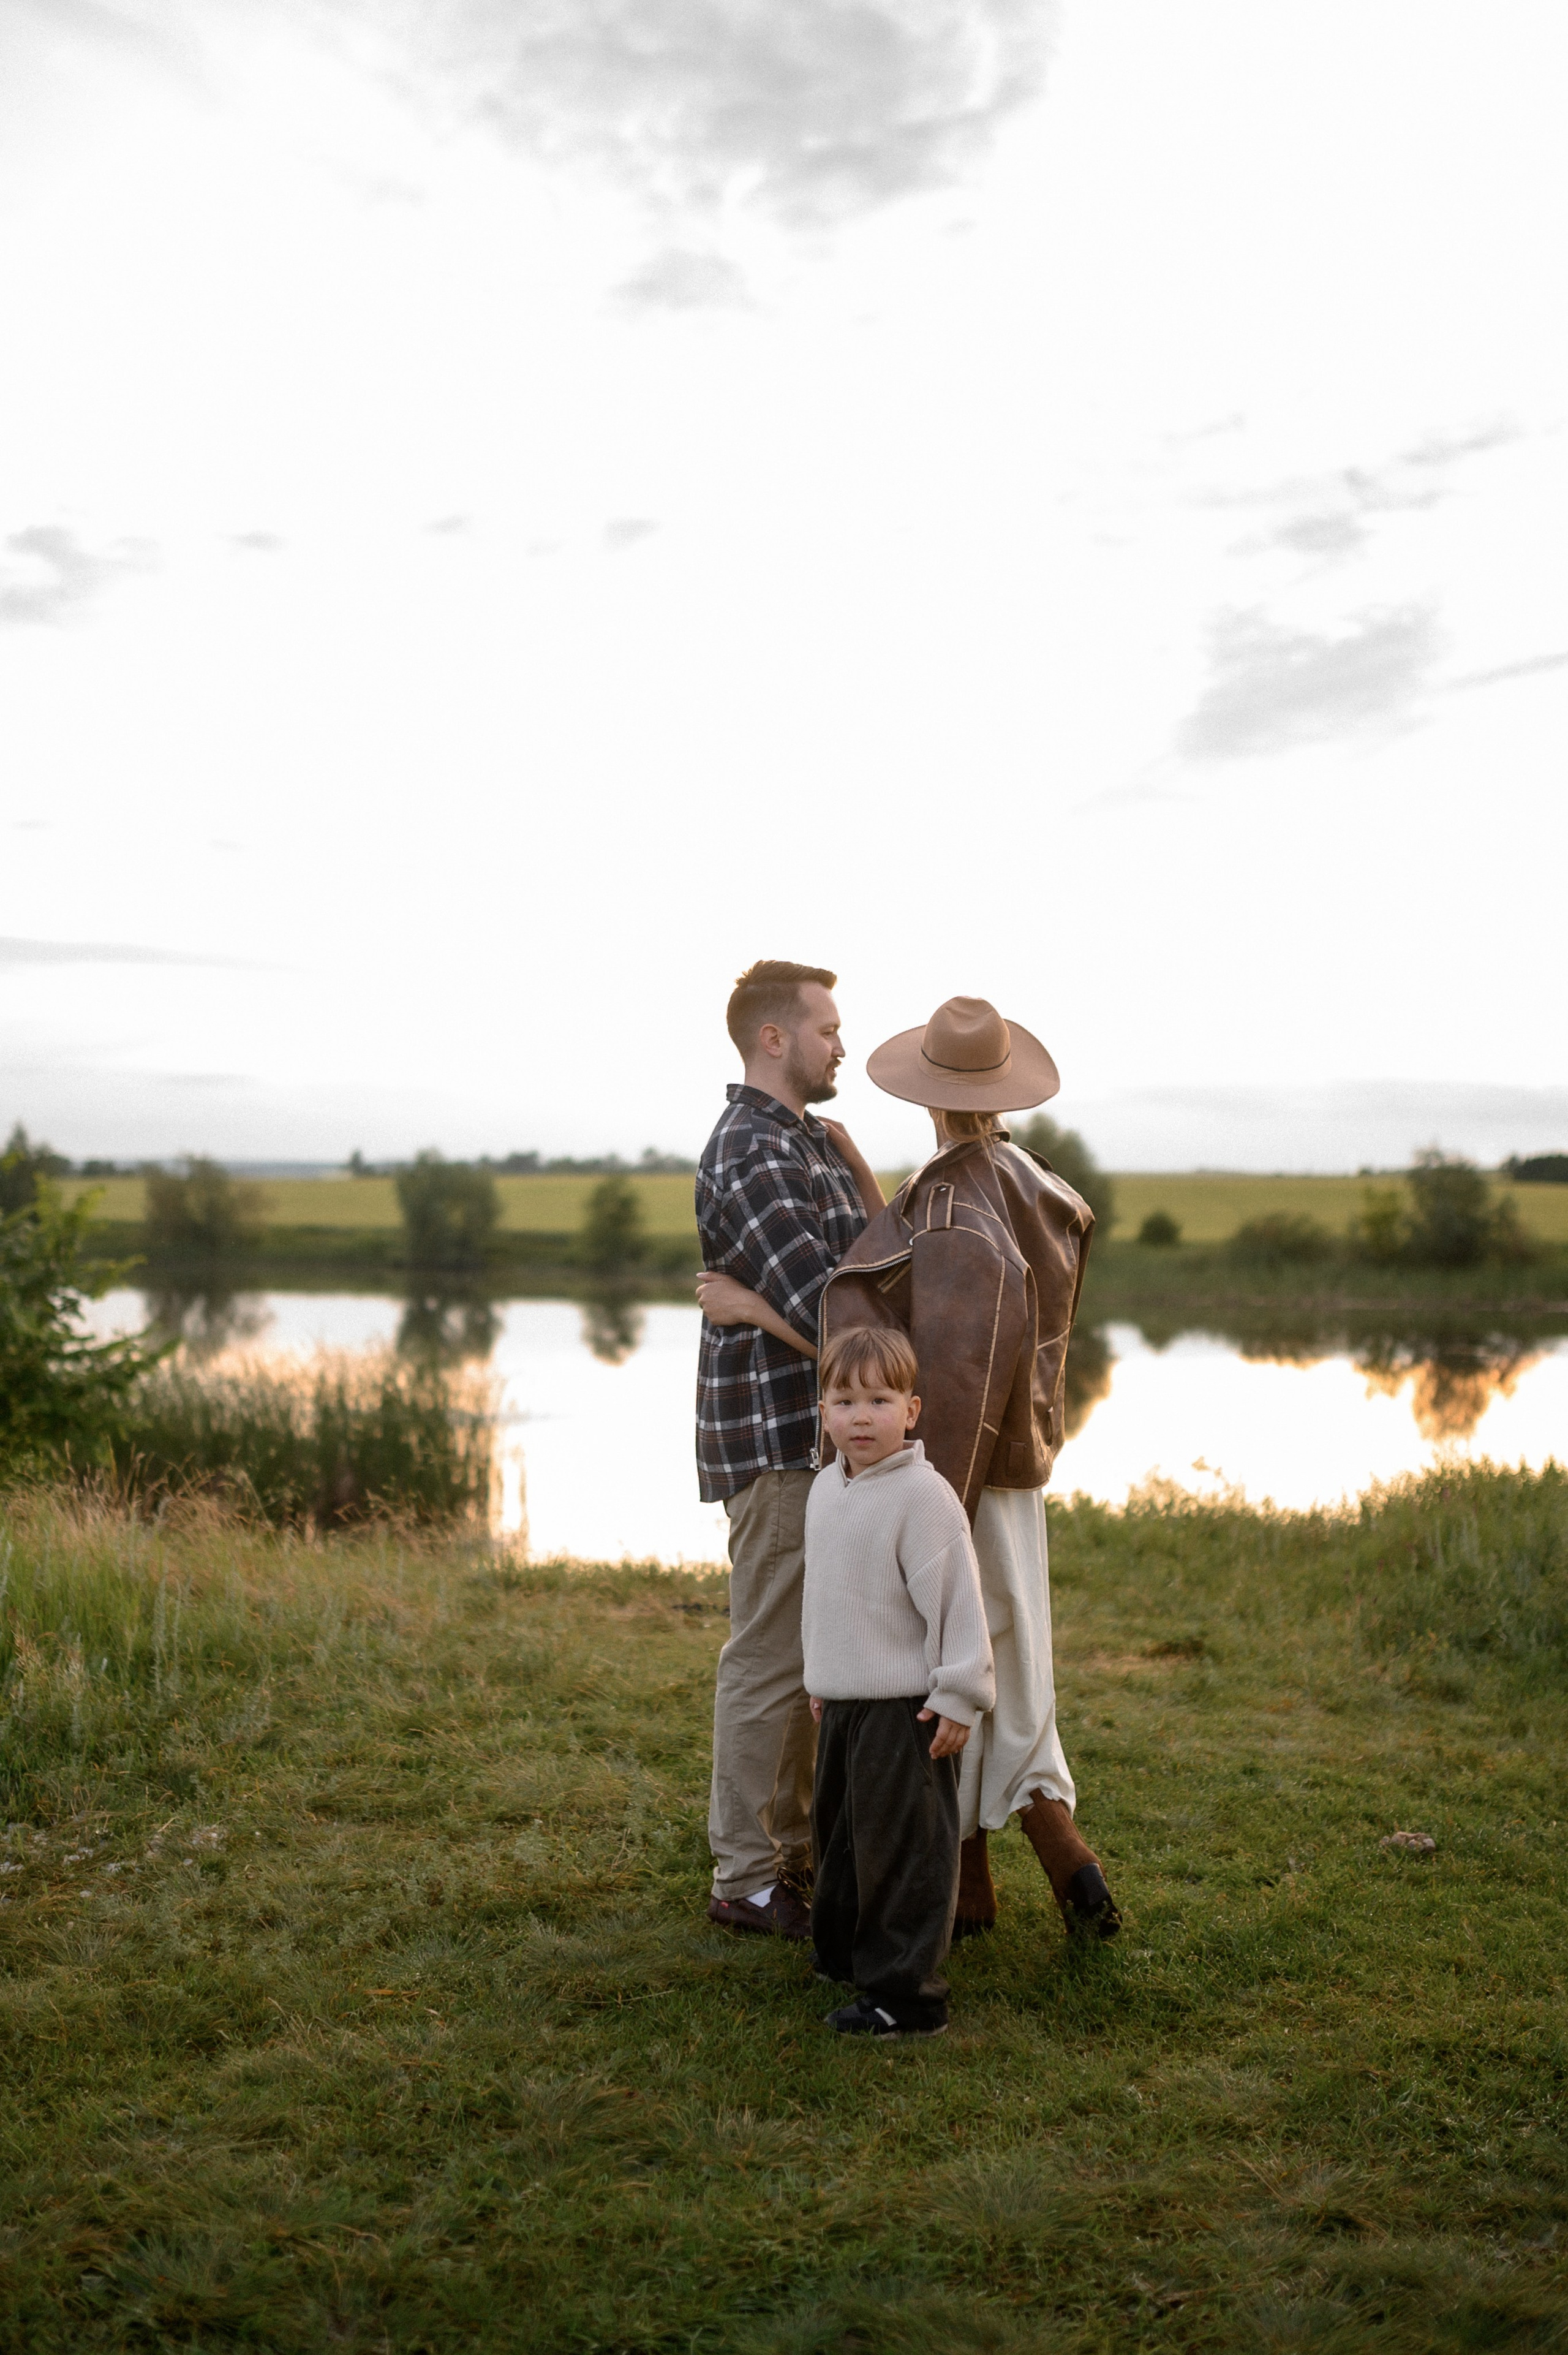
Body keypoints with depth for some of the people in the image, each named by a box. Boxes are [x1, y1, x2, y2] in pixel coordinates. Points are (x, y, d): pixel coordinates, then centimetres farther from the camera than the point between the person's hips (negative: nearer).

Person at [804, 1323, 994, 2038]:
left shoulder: (923, 1496, -18)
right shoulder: (826, 1490, 8)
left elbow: (956, 1599, -17)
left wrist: (958, 1696, -16)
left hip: (905, 1707, -8)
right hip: (842, 1702, 8)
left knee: (900, 1845, -2)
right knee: (839, 1828, 21)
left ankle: (903, 1994, 7)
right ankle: (841, 1950, 40)